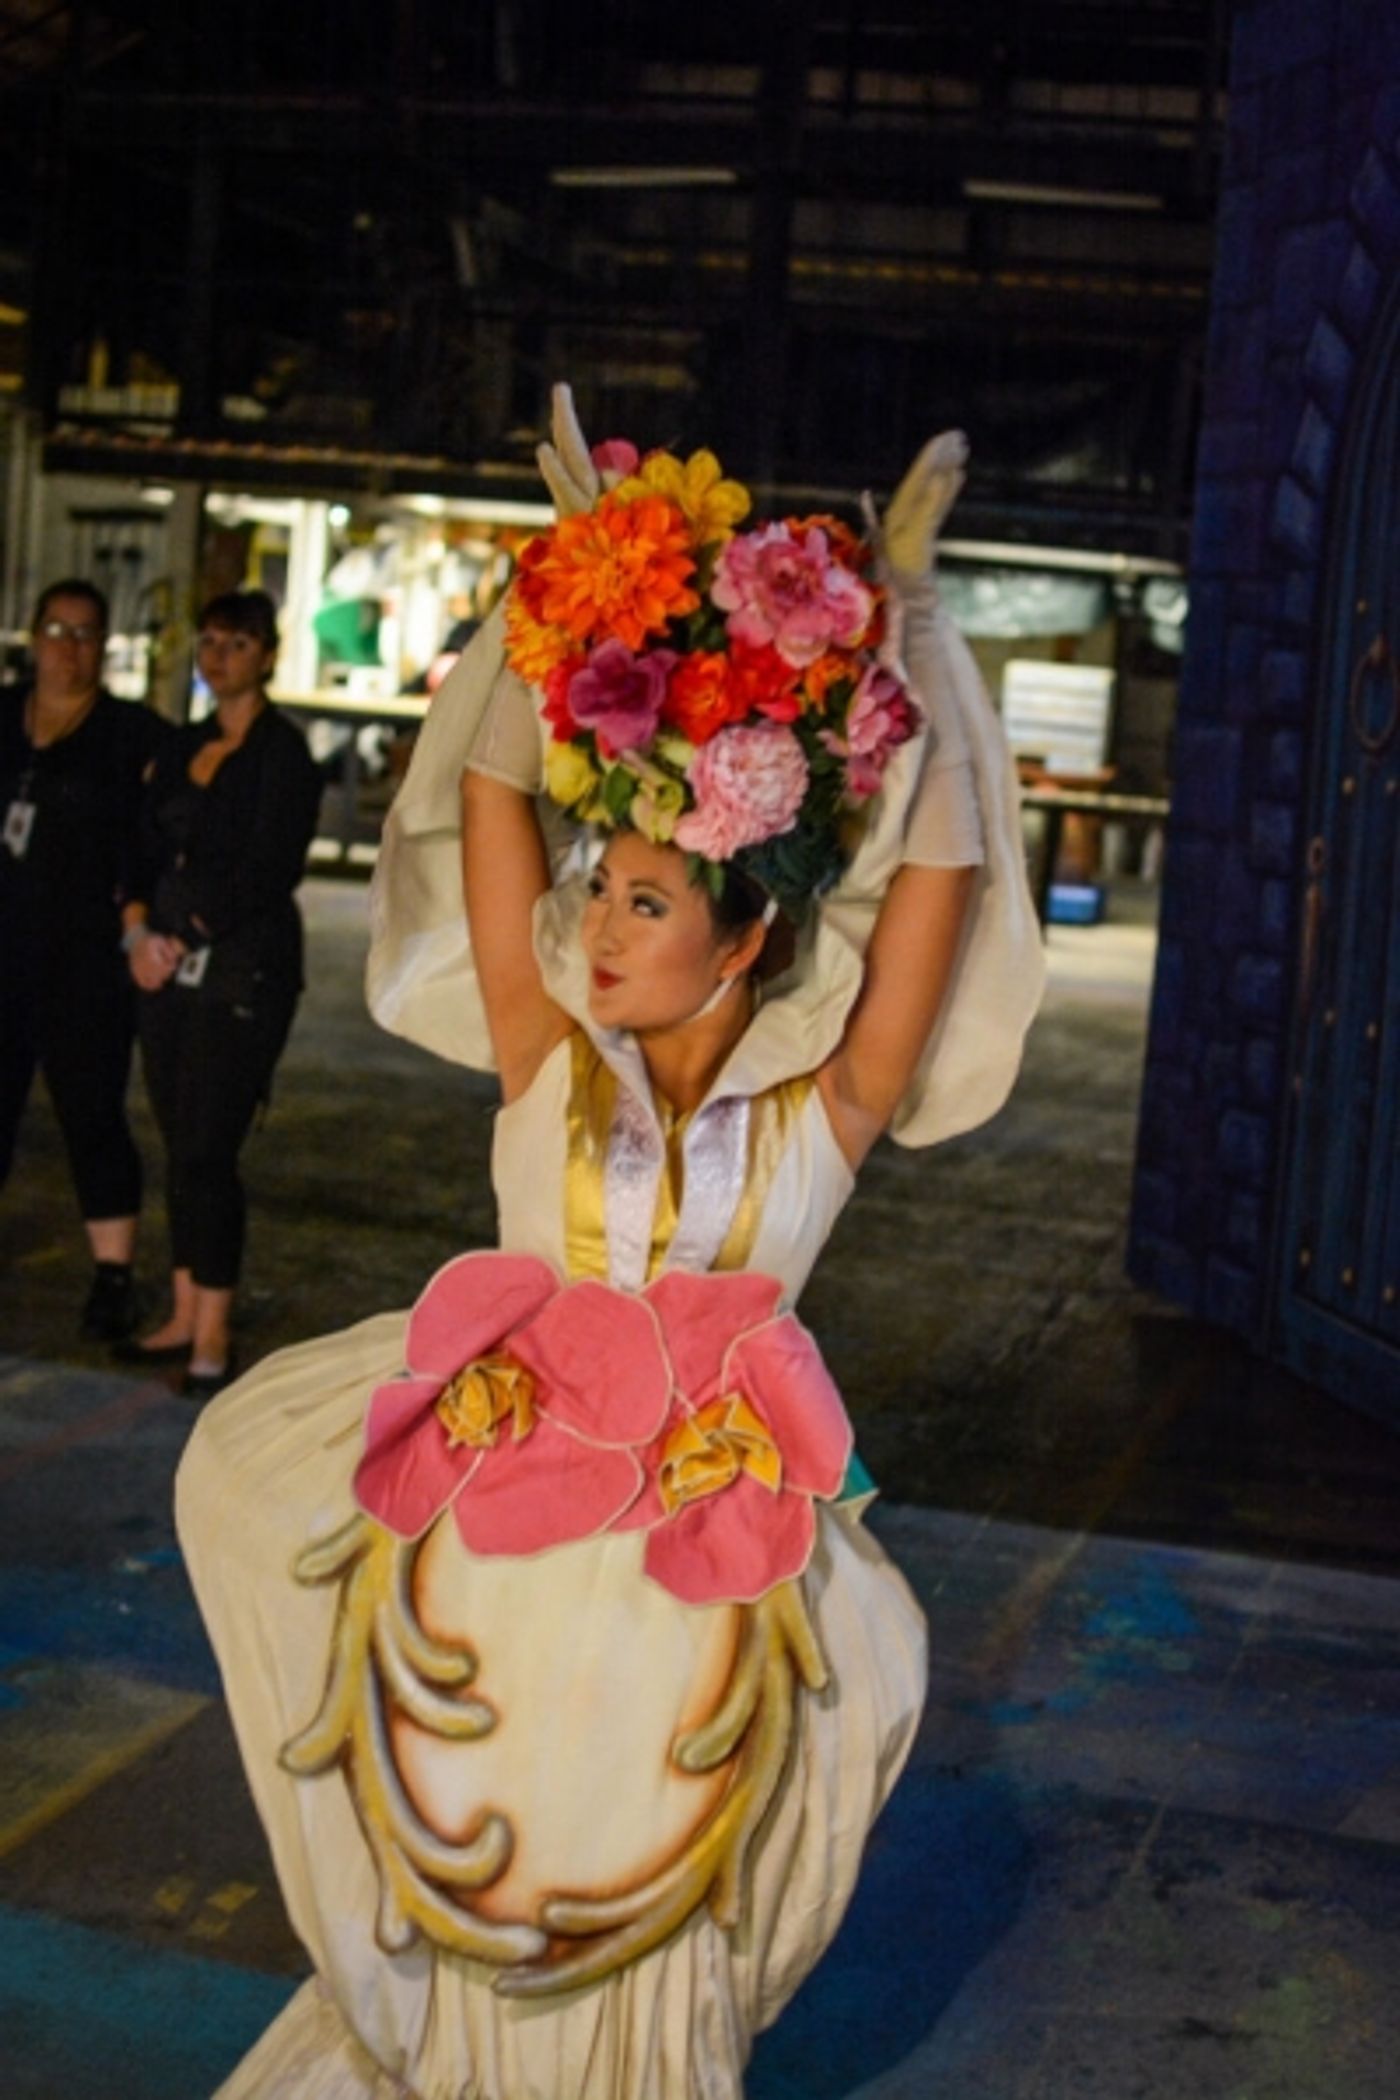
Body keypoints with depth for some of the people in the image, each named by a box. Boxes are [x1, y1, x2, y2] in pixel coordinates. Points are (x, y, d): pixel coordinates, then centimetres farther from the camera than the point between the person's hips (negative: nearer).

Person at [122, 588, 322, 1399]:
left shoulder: (282, 751, -6)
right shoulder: (186, 746, 15)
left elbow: (271, 869, -12)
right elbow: (151, 846, 13)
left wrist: (188, 936, -10)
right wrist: (142, 929, -4)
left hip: (244, 970, -7)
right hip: (173, 967, 7)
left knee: (208, 1150, -9)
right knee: (182, 1147, 8)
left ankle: (213, 1336, -4)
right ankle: (185, 1315, 16)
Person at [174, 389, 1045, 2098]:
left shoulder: (821, 1111, -6)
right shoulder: (551, 1063, -2)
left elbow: (940, 877, -9)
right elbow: (493, 803, -3)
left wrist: (906, 618, -7)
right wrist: (575, 572, -3)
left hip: (693, 1586, -1)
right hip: (486, 1559, 1)